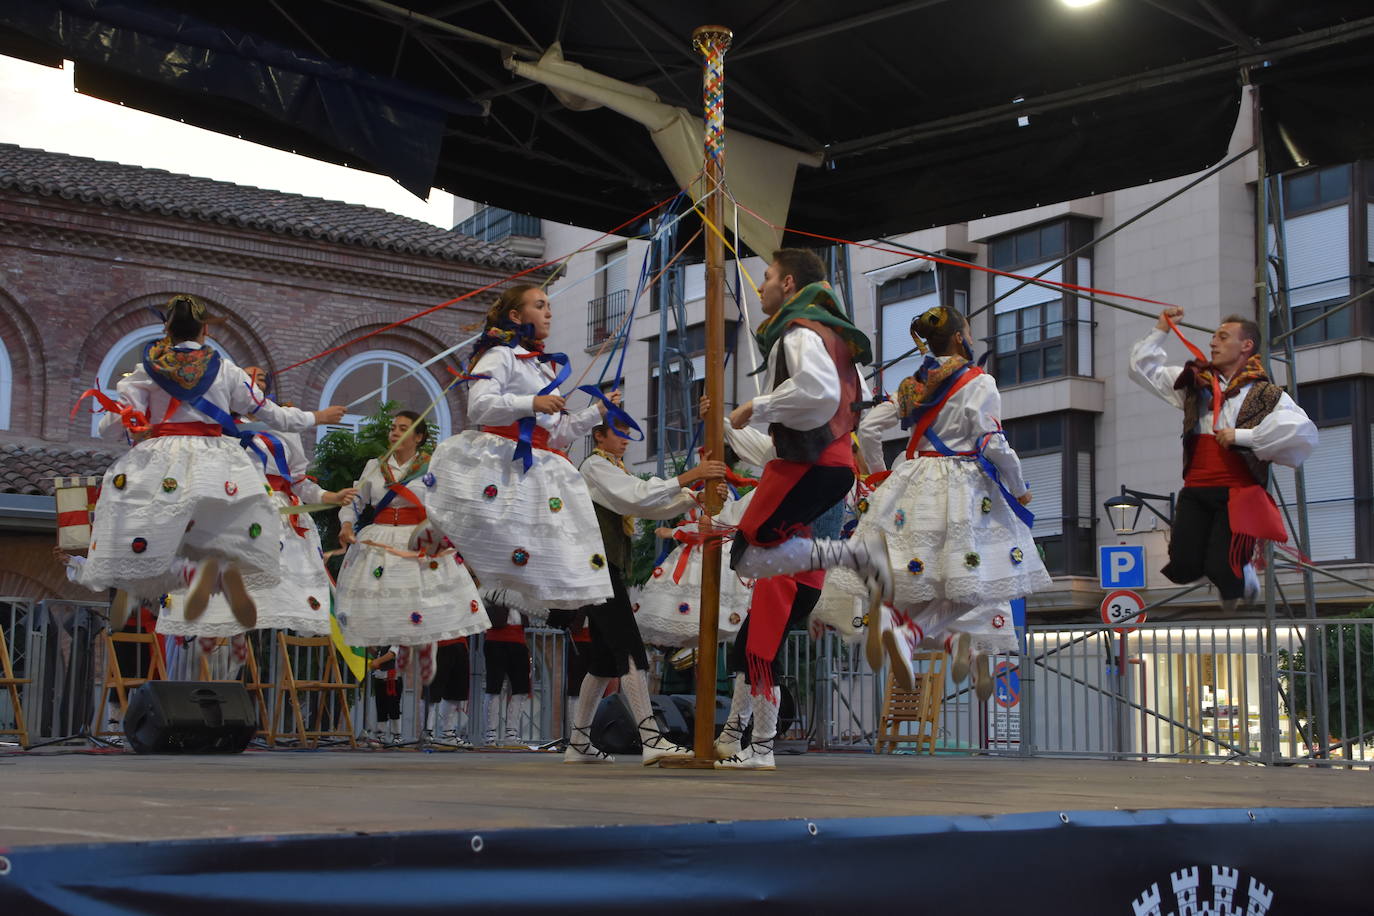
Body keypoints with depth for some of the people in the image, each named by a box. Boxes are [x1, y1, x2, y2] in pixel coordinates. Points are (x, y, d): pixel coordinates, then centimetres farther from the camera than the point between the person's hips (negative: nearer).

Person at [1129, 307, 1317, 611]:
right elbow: (1142, 368, 23)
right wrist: (1161, 330, 15)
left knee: (1221, 572, -15)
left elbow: (1303, 432, -17)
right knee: (1182, 569, -8)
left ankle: (1242, 573, 22)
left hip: (1238, 493, -4)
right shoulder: (1195, 383, 15)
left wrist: (1241, 436, -14)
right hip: (1195, 492, 4)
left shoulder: (1267, 395, 0)